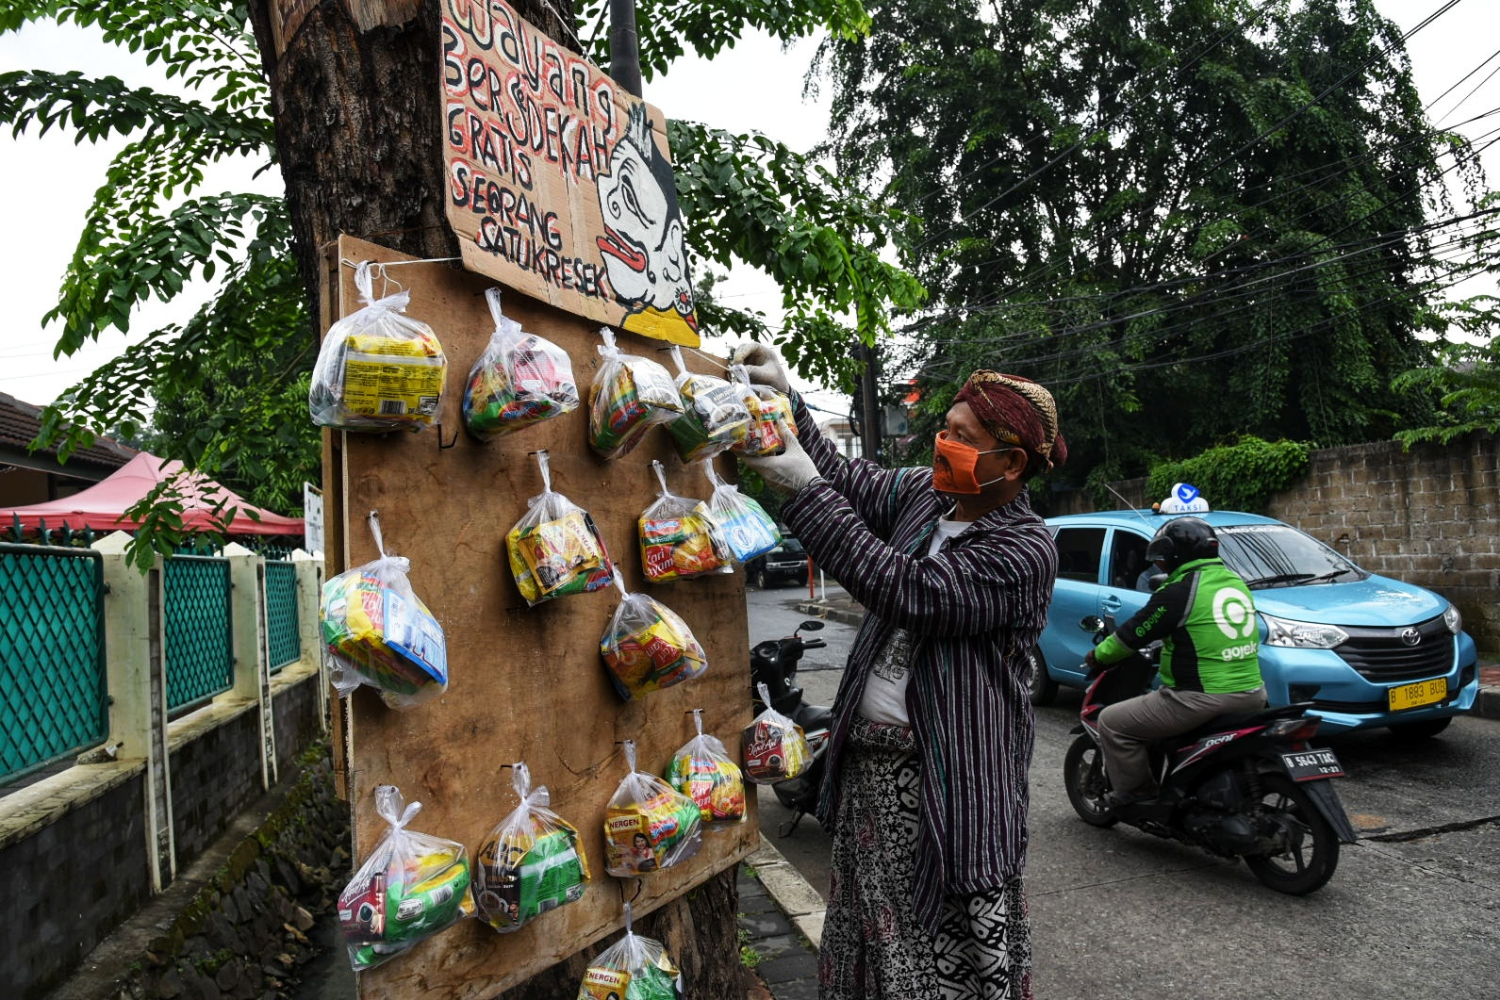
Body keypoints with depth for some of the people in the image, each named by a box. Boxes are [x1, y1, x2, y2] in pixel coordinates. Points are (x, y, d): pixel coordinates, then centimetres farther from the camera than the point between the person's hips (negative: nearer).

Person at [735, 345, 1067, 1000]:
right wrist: (784, 398, -1)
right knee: (866, 926, 21)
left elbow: (908, 591, -28)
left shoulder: (1025, 550, -18)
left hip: (948, 776, -7)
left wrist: (805, 492, -29)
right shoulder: (924, 493, 4)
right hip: (866, 755, 7)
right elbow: (845, 478, 13)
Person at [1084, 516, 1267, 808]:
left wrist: (1099, 655, 10)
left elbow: (1134, 634, -7)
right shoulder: (1236, 582, 11)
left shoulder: (1179, 591, -14)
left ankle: (1134, 789, 8)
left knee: (1112, 723, 1)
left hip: (1203, 700, -9)